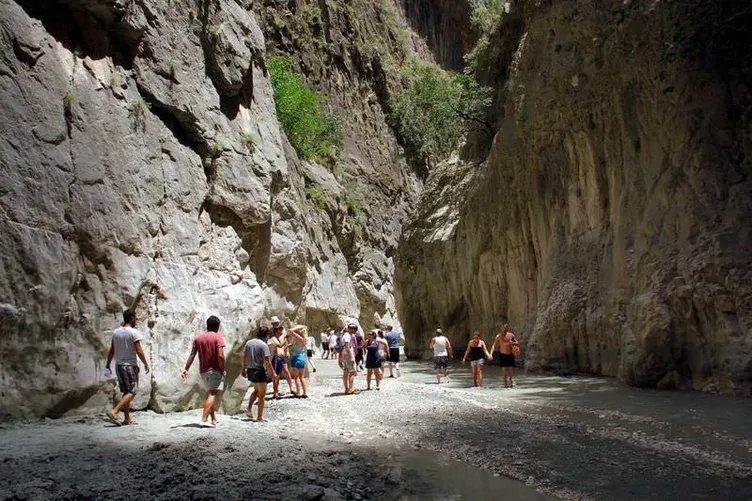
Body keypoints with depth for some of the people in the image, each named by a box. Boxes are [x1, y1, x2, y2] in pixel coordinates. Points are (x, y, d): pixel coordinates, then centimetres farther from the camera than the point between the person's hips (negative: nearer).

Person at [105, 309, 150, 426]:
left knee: (126, 392, 14)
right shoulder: (134, 333, -12)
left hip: (119, 365, 7)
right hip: (130, 365, -7)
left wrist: (108, 365, 18)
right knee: (131, 392, -5)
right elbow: (139, 351, -13)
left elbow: (111, 351, 10)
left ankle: (127, 419, 14)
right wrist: (146, 364, -2)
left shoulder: (116, 332, 7)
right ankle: (114, 411, -20)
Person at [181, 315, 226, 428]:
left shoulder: (198, 338, 9)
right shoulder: (218, 337, -8)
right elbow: (220, 356, -17)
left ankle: (213, 419, 23)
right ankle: (204, 420, -21)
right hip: (215, 370, -6)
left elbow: (192, 355, 4)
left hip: (203, 371, 6)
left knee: (209, 394, 18)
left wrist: (186, 369, 6)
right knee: (213, 394, -9)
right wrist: (223, 370, -8)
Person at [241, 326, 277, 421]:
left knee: (256, 390, 27)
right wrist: (272, 373, -13)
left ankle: (249, 408, 15)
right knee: (262, 394, 6)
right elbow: (267, 361, -19)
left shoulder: (249, 343, 5)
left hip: (250, 371, 7)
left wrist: (243, 369, 18)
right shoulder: (263, 345, -15)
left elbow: (243, 356, 8)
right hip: (260, 371, -6)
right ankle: (259, 416, 8)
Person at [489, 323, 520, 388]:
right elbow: (494, 345, -9)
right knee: (504, 369, -5)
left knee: (511, 370, 0)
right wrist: (491, 354, -23)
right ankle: (505, 383, 8)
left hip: (510, 355, 2)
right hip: (502, 355, -2)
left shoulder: (511, 335, 1)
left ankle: (510, 379, 29)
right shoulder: (499, 336, -5)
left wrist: (513, 343, -14)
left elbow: (517, 343, 9)